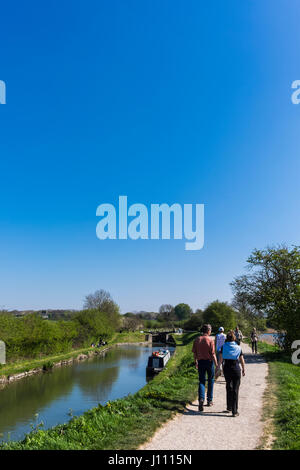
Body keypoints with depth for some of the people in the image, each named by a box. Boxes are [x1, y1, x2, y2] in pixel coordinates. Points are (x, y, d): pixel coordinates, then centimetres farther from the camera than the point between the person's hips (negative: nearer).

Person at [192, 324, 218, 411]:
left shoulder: (197, 340, 0)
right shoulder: (210, 340, -12)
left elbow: (194, 352, 5)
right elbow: (213, 354, -14)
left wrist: (196, 362, 19)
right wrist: (216, 365, -6)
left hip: (200, 362, 3)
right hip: (209, 362, -3)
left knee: (201, 381, 5)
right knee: (210, 381, 15)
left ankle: (201, 398, -16)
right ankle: (209, 400, 23)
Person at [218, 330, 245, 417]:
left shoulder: (224, 346, -2)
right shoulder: (238, 347, 0)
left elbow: (220, 359, -6)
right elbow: (242, 360, 3)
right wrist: (243, 369, 16)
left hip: (226, 368, 1)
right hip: (236, 368, -1)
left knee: (229, 387, 20)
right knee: (235, 390, 3)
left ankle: (229, 408, 27)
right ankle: (234, 411, 2)